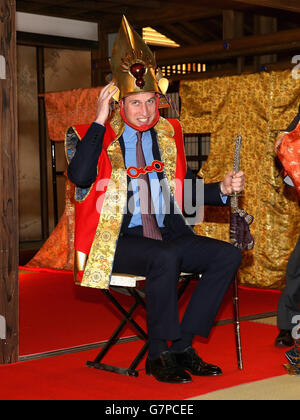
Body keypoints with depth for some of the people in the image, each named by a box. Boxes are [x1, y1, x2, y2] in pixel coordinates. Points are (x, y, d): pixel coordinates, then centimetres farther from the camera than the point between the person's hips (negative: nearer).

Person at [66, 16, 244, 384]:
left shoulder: (168, 134, 14)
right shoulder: (99, 136, -1)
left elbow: (184, 189, 21)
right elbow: (80, 177, -22)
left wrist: (222, 189, 2)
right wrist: (100, 120, -19)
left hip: (168, 235, 6)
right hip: (117, 240, -6)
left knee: (228, 255, -15)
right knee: (165, 257, -35)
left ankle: (181, 347, -10)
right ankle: (160, 354, -17)